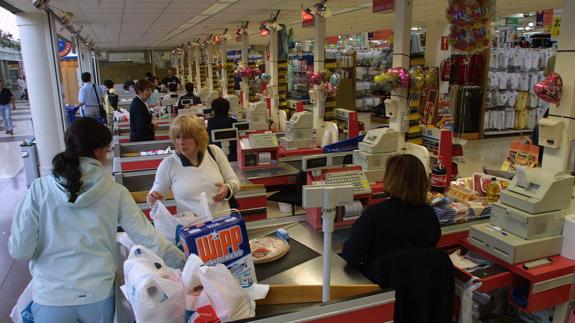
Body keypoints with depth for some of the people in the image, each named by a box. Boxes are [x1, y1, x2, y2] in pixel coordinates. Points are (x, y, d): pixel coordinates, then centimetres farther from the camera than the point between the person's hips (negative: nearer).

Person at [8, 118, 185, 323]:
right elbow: (146, 237, -8)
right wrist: (183, 261, 2)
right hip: (99, 294, 0)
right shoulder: (115, 192, -9)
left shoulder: (40, 189, -11)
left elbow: (19, 250, -9)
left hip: (51, 297, 0)